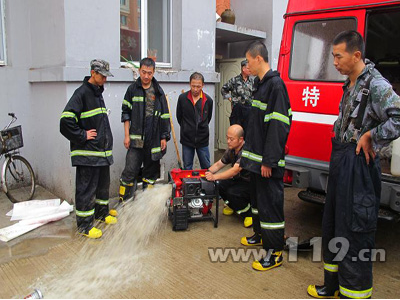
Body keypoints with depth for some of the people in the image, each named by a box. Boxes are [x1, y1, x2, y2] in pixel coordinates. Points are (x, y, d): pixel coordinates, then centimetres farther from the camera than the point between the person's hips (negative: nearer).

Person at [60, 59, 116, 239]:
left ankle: (101, 213, 36)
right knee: (86, 188, -1)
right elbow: (66, 119, -24)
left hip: (103, 150, 9)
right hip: (87, 153, -9)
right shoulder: (82, 93, -13)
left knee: (103, 184, 19)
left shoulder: (98, 93, 16)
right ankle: (84, 224, 9)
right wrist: (82, 136, -17)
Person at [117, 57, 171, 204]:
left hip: (154, 139, 2)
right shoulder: (132, 89, 3)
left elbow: (164, 116, 8)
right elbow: (126, 113, 5)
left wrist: (164, 137, 4)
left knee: (151, 171, 10)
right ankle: (123, 202, 5)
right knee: (130, 171, -6)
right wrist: (127, 135, -2)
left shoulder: (158, 91, 7)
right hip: (136, 138, -2)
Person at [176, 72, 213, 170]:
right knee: (187, 169, 10)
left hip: (203, 139, 1)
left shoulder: (208, 100, -2)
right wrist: (187, 129, 11)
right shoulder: (182, 98, -6)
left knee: (207, 168, 9)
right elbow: (179, 117, 6)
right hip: (187, 139, 0)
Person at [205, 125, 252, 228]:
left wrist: (214, 177, -41)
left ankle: (249, 214, -4)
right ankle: (232, 205, 16)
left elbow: (235, 170, -36)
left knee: (233, 192, -31)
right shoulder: (231, 150, 0)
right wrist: (207, 173, -11)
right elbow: (219, 164, 6)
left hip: (250, 184, -8)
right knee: (219, 185, -11)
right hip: (238, 180, 8)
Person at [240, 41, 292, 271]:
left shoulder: (275, 85, -17)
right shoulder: (260, 84, 14)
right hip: (256, 156, 10)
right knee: (257, 196, 21)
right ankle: (261, 234, 39)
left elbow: (278, 126, -22)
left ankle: (275, 252, 9)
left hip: (268, 159, -10)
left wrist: (269, 161, -23)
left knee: (270, 202, -3)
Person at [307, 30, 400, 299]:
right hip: (341, 160, 10)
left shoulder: (375, 84, -15)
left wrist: (369, 137, -16)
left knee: (355, 229, -2)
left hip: (358, 165, -10)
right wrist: (340, 140, 8)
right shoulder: (351, 84, 13)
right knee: (333, 223, 17)